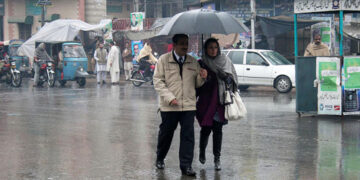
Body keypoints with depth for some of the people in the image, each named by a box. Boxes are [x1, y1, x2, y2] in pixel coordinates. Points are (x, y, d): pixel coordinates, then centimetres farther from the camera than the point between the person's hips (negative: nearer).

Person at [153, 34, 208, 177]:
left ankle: (186, 165, 3)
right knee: (166, 133, 11)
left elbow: (196, 83, 16)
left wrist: (202, 77, -8)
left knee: (188, 135, -3)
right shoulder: (164, 60, 0)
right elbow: (158, 81, -3)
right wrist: (169, 97, -14)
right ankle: (160, 159, 32)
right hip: (169, 106, -2)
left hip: (188, 105, 2)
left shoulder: (193, 62, 10)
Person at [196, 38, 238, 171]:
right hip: (205, 101, -1)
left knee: (217, 129, -1)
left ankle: (217, 158, 6)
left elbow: (232, 79, 9)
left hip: (220, 101, 1)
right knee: (206, 128, 0)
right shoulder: (201, 64, 3)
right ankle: (202, 151, 27)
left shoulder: (225, 61, 5)